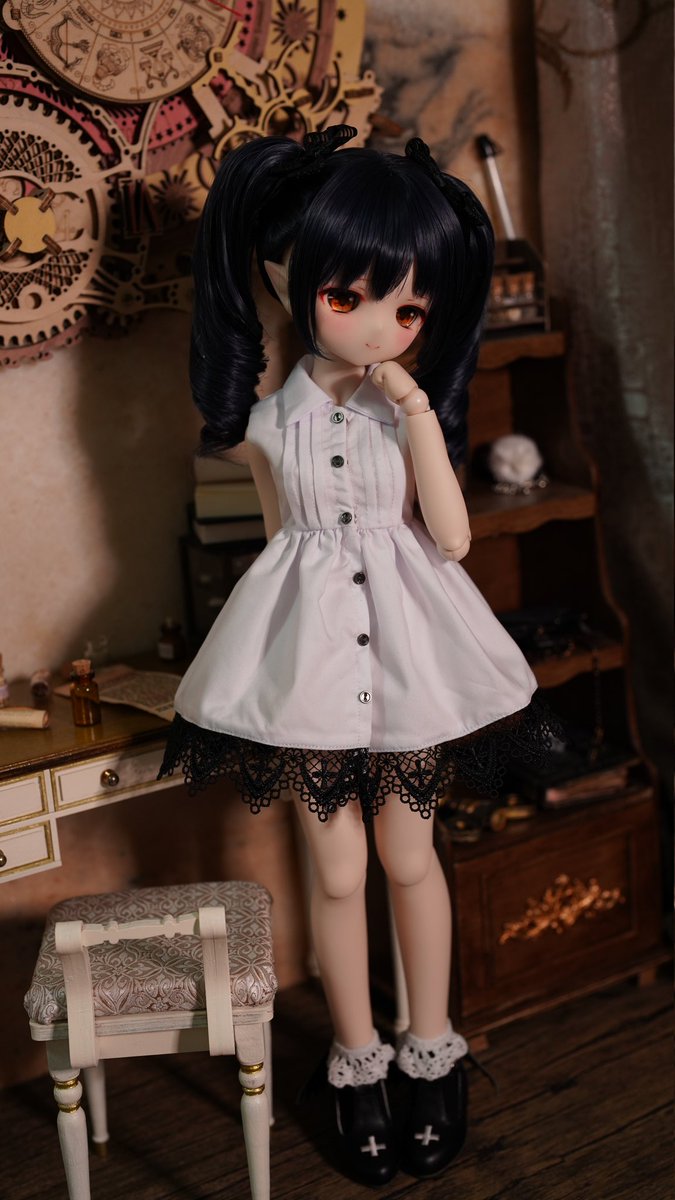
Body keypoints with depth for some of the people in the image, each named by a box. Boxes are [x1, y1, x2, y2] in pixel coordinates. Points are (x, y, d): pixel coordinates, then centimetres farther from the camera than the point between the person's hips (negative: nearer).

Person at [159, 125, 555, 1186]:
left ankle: (433, 1052, 33)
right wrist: (299, 621, 7)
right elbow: (280, 538, 7)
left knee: (408, 855, 13)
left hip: (405, 648, 0)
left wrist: (420, 414, -20)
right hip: (310, 650, 0)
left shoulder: (414, 408, -6)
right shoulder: (270, 421, -5)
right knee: (337, 868, 9)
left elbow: (451, 536, -14)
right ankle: (357, 1062, 29)